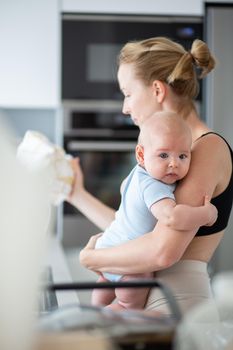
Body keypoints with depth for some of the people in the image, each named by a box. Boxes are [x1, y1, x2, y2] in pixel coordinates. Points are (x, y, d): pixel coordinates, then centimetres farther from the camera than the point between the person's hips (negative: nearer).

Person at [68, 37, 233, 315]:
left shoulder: (209, 148, -11)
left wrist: (90, 257, -6)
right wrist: (77, 195, 23)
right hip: (148, 297, 8)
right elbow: (136, 230, 20)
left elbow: (162, 251, -21)